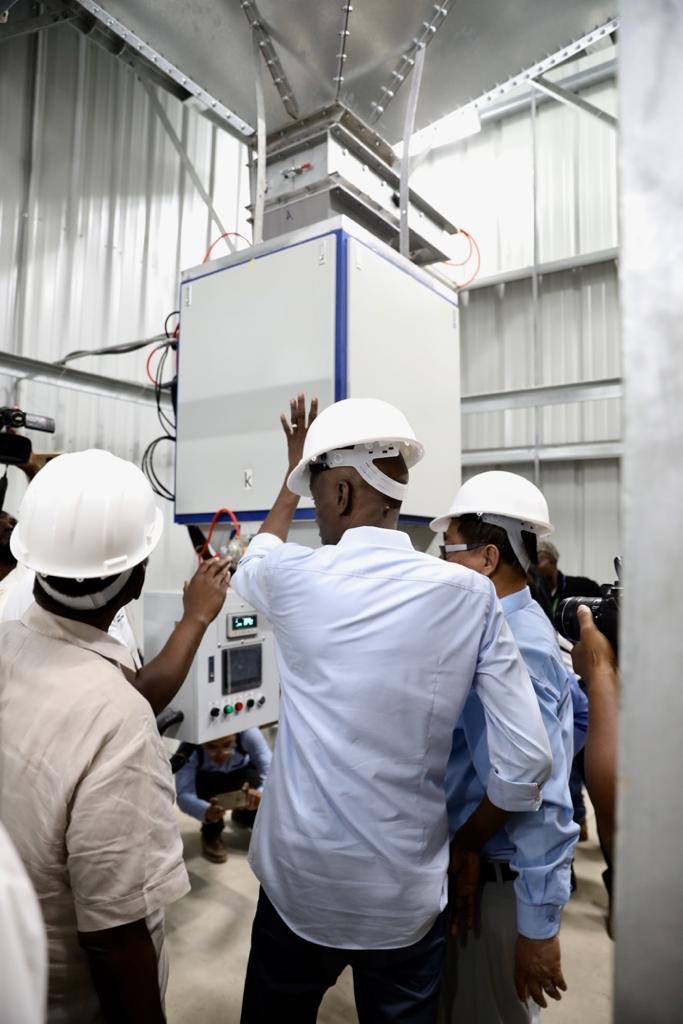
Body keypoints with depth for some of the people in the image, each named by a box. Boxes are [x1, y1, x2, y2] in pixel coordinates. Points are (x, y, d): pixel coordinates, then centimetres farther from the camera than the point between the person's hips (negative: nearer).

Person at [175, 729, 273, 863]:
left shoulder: (248, 733, -37)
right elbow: (183, 794, -39)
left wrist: (261, 794, -57)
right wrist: (207, 811, -59)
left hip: (244, 777, 1)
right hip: (207, 781, -1)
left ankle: (244, 816, 13)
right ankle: (211, 835, -4)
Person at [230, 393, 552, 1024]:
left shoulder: (295, 578, -14)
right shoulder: (470, 594, -13)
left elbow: (250, 564, 12)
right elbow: (528, 760, -11)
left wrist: (295, 473, 22)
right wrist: (464, 845, 6)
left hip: (302, 887, 0)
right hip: (409, 897, 1)